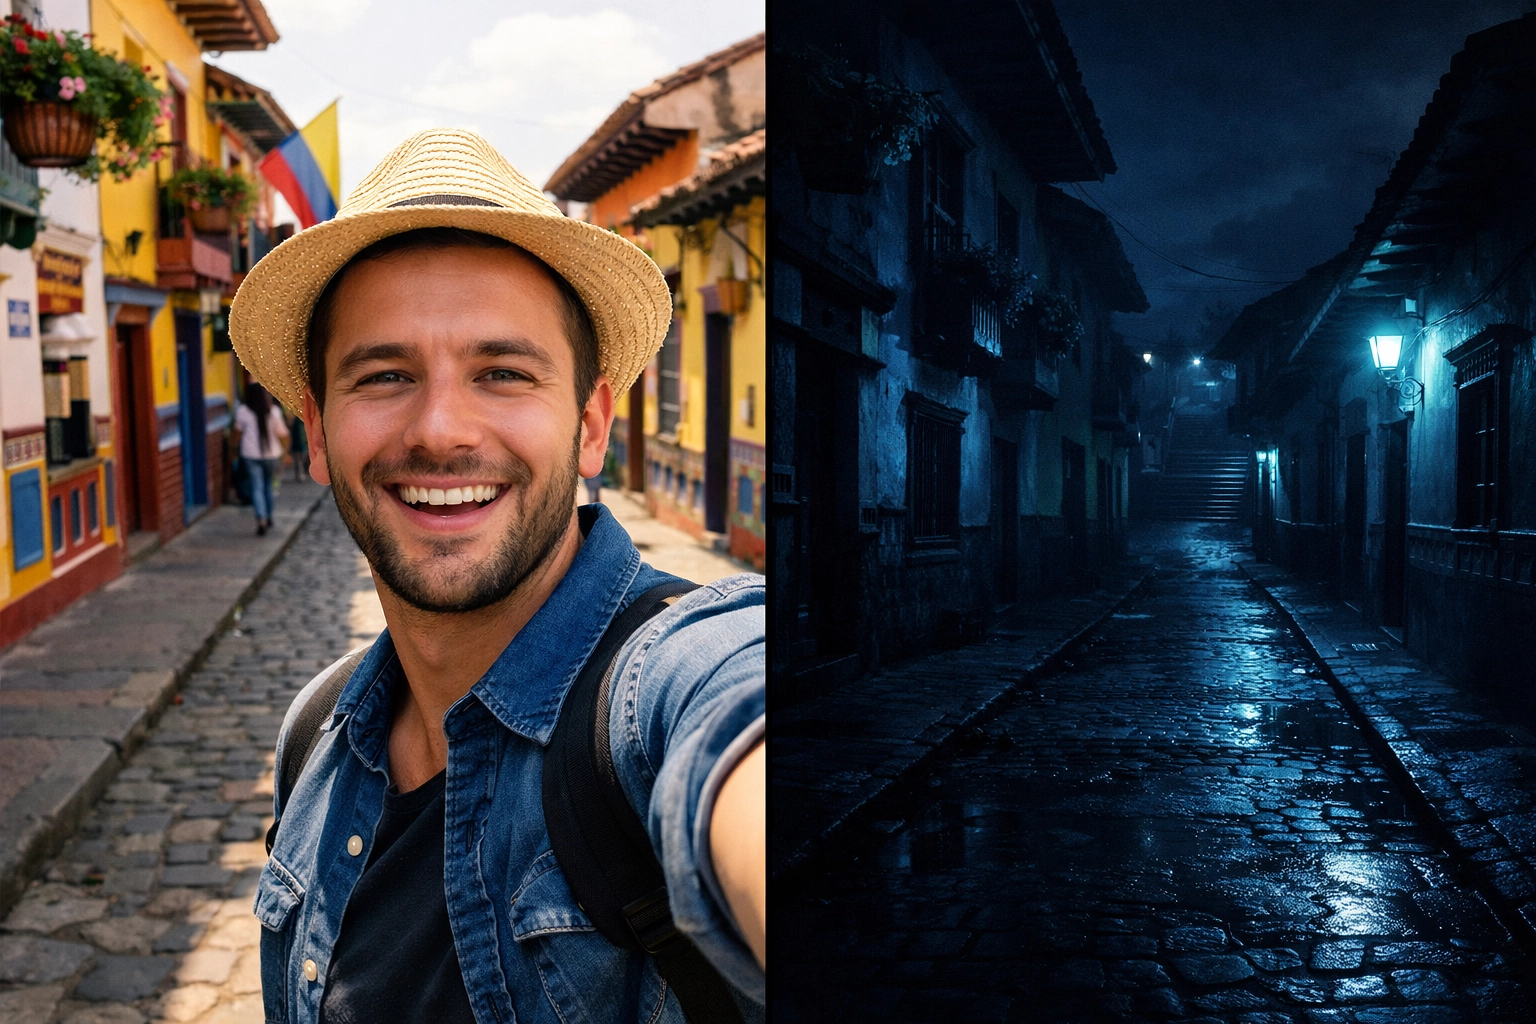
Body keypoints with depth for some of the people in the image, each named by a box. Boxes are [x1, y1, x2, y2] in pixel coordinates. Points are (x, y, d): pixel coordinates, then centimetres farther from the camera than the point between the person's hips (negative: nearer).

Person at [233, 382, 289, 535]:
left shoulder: (242, 411, -7)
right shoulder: (273, 411, -8)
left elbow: (238, 430, 7)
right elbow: (282, 433, -6)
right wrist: (286, 449, 7)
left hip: (251, 455, -1)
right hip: (272, 454, 1)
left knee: (257, 488, -1)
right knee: (268, 485, 17)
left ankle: (261, 520, -16)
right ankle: (268, 518, 27)